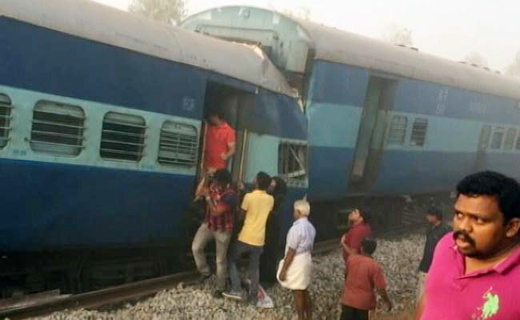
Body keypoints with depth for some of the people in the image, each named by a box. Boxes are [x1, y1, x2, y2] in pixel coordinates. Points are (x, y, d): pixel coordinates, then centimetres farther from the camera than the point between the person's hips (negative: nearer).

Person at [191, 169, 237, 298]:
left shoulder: (230, 195, -28)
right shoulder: (213, 185, -6)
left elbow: (216, 212, -30)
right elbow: (199, 194, 10)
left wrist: (208, 197, -24)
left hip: (222, 230, -6)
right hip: (208, 224, 6)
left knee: (220, 260, 5)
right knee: (196, 247, -10)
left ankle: (220, 287, 22)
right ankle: (205, 271, 16)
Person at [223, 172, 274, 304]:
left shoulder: (249, 196, -13)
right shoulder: (270, 199, 1)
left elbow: (241, 213, -1)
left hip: (245, 238, -4)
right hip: (259, 240, 4)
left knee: (231, 259, 15)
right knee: (254, 267, 17)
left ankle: (237, 290, 5)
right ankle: (253, 297, 18)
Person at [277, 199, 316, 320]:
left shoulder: (296, 228, -23)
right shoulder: (311, 227, 5)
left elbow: (291, 251, -21)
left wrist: (284, 269, -16)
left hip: (297, 262, -9)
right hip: (307, 260, 9)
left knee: (297, 292, 4)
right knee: (304, 290, 19)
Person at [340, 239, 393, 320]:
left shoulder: (351, 258, -7)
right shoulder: (374, 266, -17)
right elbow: (380, 288, -15)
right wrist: (387, 301, 2)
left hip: (348, 299, 3)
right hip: (364, 302, -2)